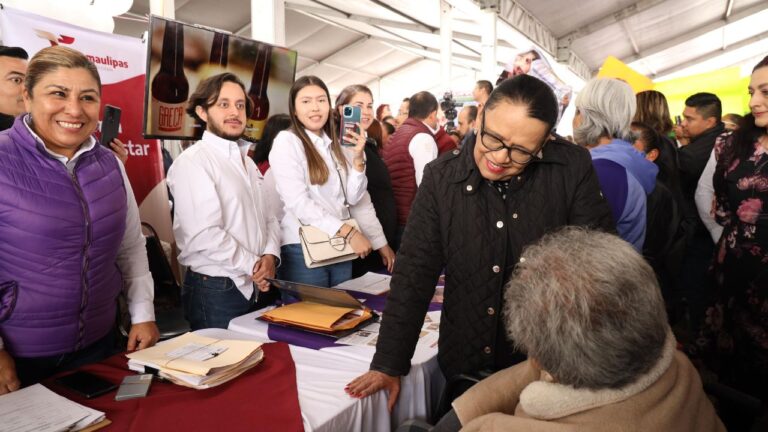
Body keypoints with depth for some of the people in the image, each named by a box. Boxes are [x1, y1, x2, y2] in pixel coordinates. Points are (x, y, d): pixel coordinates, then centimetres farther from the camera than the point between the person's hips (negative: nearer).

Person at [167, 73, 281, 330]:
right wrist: (253, 265, -13)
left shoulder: (247, 162, 14)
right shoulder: (193, 162, -14)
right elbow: (205, 235, -23)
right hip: (214, 291, -8)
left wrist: (270, 255, -8)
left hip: (254, 287, 8)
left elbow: (268, 217, 11)